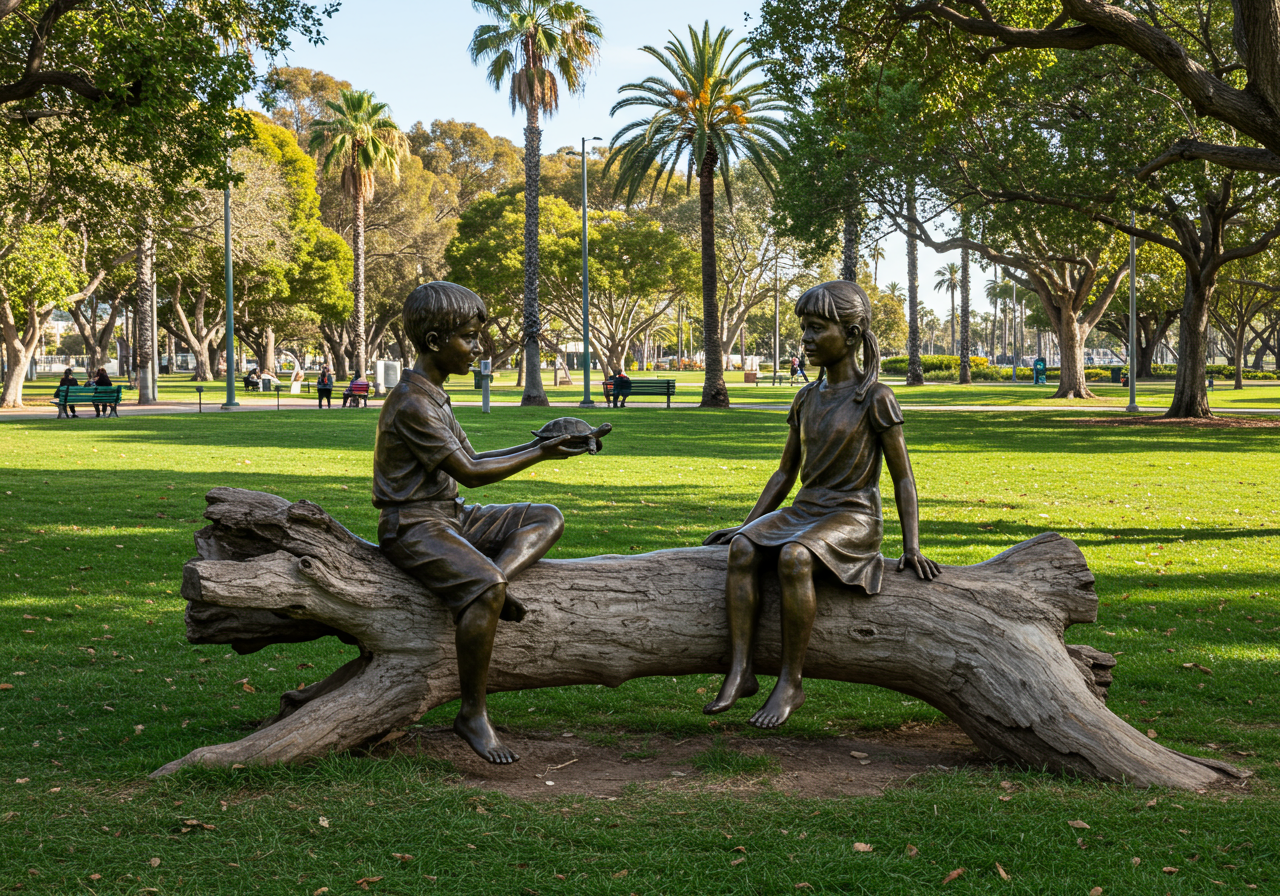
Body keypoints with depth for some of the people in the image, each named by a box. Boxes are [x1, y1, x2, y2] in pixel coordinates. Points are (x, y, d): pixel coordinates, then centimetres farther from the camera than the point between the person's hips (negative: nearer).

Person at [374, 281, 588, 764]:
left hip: (451, 517, 10)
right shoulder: (411, 403, -17)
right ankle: (472, 713, -24)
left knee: (548, 518, 3)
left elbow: (469, 460, 19)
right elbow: (469, 473, -17)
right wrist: (542, 455, -11)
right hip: (412, 526, -10)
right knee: (487, 588, -34)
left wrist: (535, 444, 8)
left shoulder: (433, 395, 15)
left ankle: (492, 581, -21)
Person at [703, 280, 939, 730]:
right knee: (743, 549, -25)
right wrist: (745, 526, 9)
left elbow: (903, 478, -2)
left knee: (793, 557, -36)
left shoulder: (875, 399, -4)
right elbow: (785, 474, 19)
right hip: (802, 512, 6)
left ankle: (790, 680, -27)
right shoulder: (807, 399, 14)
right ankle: (739, 671, -31)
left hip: (853, 519, -6)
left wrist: (912, 548, -12)